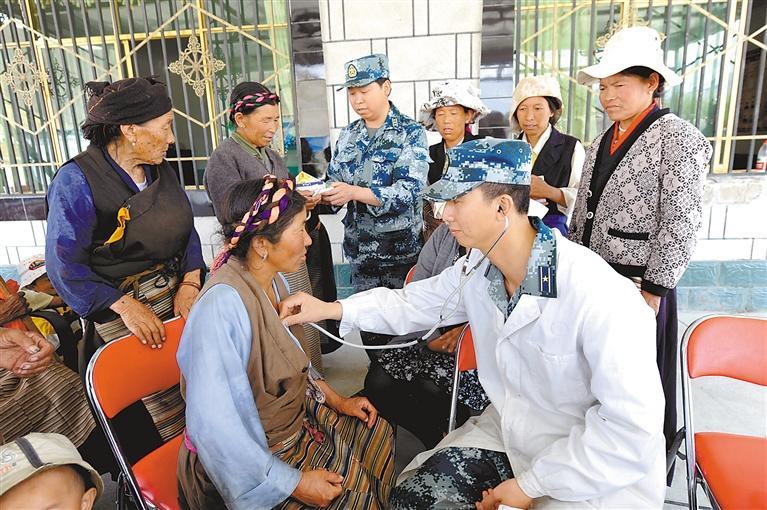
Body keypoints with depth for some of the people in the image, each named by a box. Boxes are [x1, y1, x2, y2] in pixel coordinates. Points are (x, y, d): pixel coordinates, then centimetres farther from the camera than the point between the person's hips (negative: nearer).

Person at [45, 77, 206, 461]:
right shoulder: (76, 181, -12)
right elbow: (65, 266, -12)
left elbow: (187, 231, 10)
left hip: (175, 297, 6)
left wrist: (189, 284, -3)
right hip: (119, 307, -5)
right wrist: (125, 305, -18)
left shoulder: (161, 170, 6)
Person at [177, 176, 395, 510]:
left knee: (377, 433, 9)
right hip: (254, 453, -8)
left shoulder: (272, 280, -6)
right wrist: (294, 483, -25)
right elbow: (213, 426, -32)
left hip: (294, 414, 8)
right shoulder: (223, 305, -32)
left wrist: (337, 400, 4)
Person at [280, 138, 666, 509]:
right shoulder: (476, 269, -7)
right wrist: (330, 309, -1)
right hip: (508, 431, 6)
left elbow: (633, 424, -25)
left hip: (599, 475, -5)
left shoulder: (597, 295, -30)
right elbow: (415, 304, 8)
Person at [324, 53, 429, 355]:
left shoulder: (411, 133, -7)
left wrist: (354, 192, -27)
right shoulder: (348, 135, 8)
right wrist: (321, 194, -13)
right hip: (359, 247, 5)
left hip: (401, 245, -4)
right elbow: (336, 182, 10)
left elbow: (409, 191, -19)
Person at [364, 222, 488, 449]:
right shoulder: (444, 234, 1)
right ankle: (438, 441, 8)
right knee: (378, 381, -14)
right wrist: (430, 340, -9)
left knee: (430, 389, -28)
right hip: (432, 335, 5)